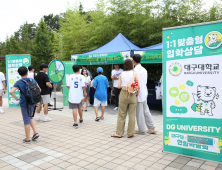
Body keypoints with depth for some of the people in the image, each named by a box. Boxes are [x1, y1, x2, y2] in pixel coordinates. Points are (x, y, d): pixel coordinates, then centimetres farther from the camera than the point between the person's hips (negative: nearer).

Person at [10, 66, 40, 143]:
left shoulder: (19, 82, -7)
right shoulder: (32, 80, 2)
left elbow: (11, 92, -17)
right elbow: (39, 90, 5)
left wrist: (17, 99, -5)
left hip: (24, 103, -4)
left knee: (26, 120, 6)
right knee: (30, 117, 25)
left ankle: (27, 139, 16)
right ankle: (35, 132, 13)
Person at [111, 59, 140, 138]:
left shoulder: (121, 74, 4)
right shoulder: (134, 74, -3)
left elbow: (119, 86, 1)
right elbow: (138, 86, -7)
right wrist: (137, 94, 7)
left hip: (123, 94, 2)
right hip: (132, 95, -1)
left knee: (121, 114, 10)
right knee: (131, 115, 8)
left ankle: (119, 133, 14)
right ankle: (130, 133, 15)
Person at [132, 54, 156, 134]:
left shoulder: (136, 69, -15)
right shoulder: (144, 69, 11)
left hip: (139, 93, -8)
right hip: (144, 92, 9)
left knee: (139, 112, 1)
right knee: (146, 111, 15)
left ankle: (142, 130, 10)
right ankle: (152, 127, 19)